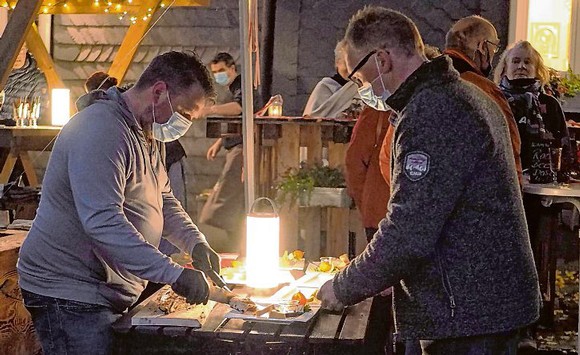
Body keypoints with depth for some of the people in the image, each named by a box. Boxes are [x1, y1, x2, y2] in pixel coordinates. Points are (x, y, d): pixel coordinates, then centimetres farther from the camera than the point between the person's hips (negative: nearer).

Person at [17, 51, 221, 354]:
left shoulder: (144, 135, 13)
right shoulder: (101, 131, -22)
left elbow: (164, 201, 21)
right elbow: (103, 222, -31)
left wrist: (197, 244, 2)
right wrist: (174, 274, -33)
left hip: (110, 292, 10)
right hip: (68, 293, -10)